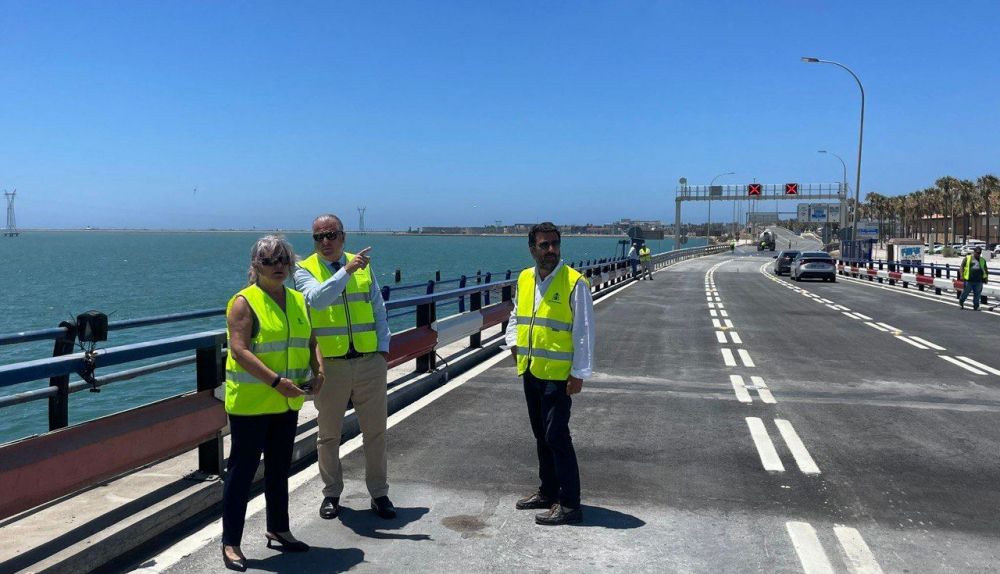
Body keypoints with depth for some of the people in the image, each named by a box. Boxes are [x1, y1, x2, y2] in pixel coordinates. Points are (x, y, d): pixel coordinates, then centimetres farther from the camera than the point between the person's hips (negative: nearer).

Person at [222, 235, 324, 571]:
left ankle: (277, 530, 33)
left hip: (287, 403, 7)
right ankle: (230, 543, 13)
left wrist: (318, 370, -5)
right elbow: (239, 351, -20)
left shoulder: (297, 301, 9)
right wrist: (276, 381, -26)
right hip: (250, 402, -7)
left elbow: (310, 340, 13)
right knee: (243, 470, 1)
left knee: (279, 468, 18)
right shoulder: (244, 302, -11)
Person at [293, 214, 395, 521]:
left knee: (375, 430, 9)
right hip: (330, 364, -2)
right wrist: (346, 270, -31)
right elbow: (316, 298, -24)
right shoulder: (305, 269, -2)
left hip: (370, 361, 3)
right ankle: (331, 494, 27)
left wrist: (384, 347, 4)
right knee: (329, 434, 10)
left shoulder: (363, 265, 8)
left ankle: (379, 493, 23)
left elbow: (378, 309, 13)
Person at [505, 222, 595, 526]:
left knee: (556, 436, -7)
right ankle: (548, 492, 30)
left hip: (558, 374, -7)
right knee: (541, 434, 16)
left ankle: (569, 504, 3)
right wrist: (513, 341, 6)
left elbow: (584, 331, -12)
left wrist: (579, 373, -15)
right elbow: (516, 314, 24)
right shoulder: (524, 279, 8)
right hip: (530, 371, 7)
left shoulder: (574, 282, -11)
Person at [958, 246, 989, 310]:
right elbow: (961, 267, 1)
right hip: (969, 280, -3)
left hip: (979, 281, 3)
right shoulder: (967, 258, 4)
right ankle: (961, 303, 26)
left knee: (977, 294, 4)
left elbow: (986, 270, 21)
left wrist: (986, 277, 10)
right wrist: (961, 275, -9)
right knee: (965, 292, 5)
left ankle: (976, 306, 12)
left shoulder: (983, 260, 16)